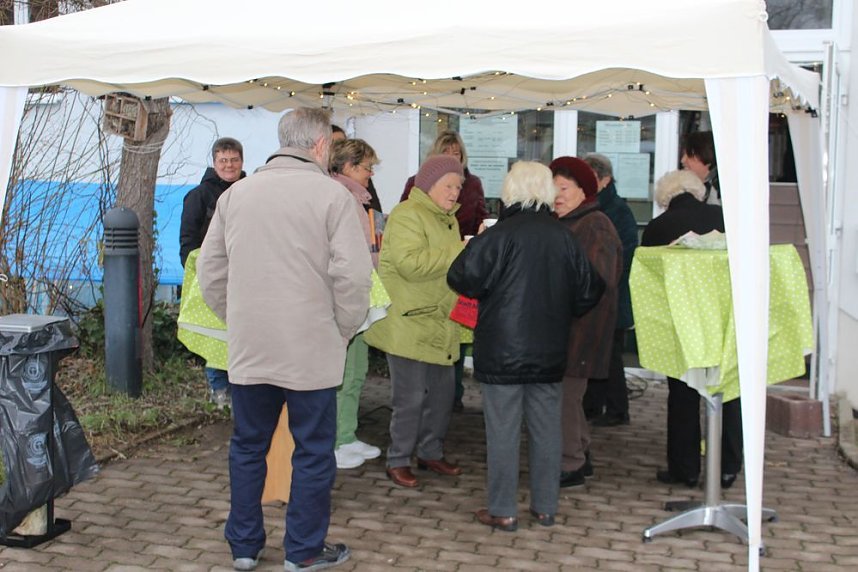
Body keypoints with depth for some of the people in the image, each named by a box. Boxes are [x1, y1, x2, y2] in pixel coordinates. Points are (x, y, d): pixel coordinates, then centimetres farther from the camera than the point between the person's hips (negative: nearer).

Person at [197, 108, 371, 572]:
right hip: (312, 350, -4)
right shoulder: (330, 195, -10)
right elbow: (353, 275, -15)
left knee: (247, 448, 17)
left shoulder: (236, 193, 5)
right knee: (313, 453, 10)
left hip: (248, 348, 5)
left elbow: (210, 271, 8)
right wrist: (344, 330, -1)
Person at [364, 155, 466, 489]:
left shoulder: (447, 219, 18)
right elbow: (411, 264, -27)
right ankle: (398, 460, 12)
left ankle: (431, 452, 29)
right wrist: (462, 253, -25)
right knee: (410, 396, -3)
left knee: (442, 392, 14)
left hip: (439, 325, 9)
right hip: (409, 324, -9)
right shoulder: (406, 215, -14)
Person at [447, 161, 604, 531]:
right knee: (546, 428, 13)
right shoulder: (564, 237, 1)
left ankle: (503, 511, 10)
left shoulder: (500, 235, -14)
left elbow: (462, 278, -16)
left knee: (503, 429, 3)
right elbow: (589, 291, 8)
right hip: (550, 351, 5)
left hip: (503, 350, -4)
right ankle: (545, 507, 22)